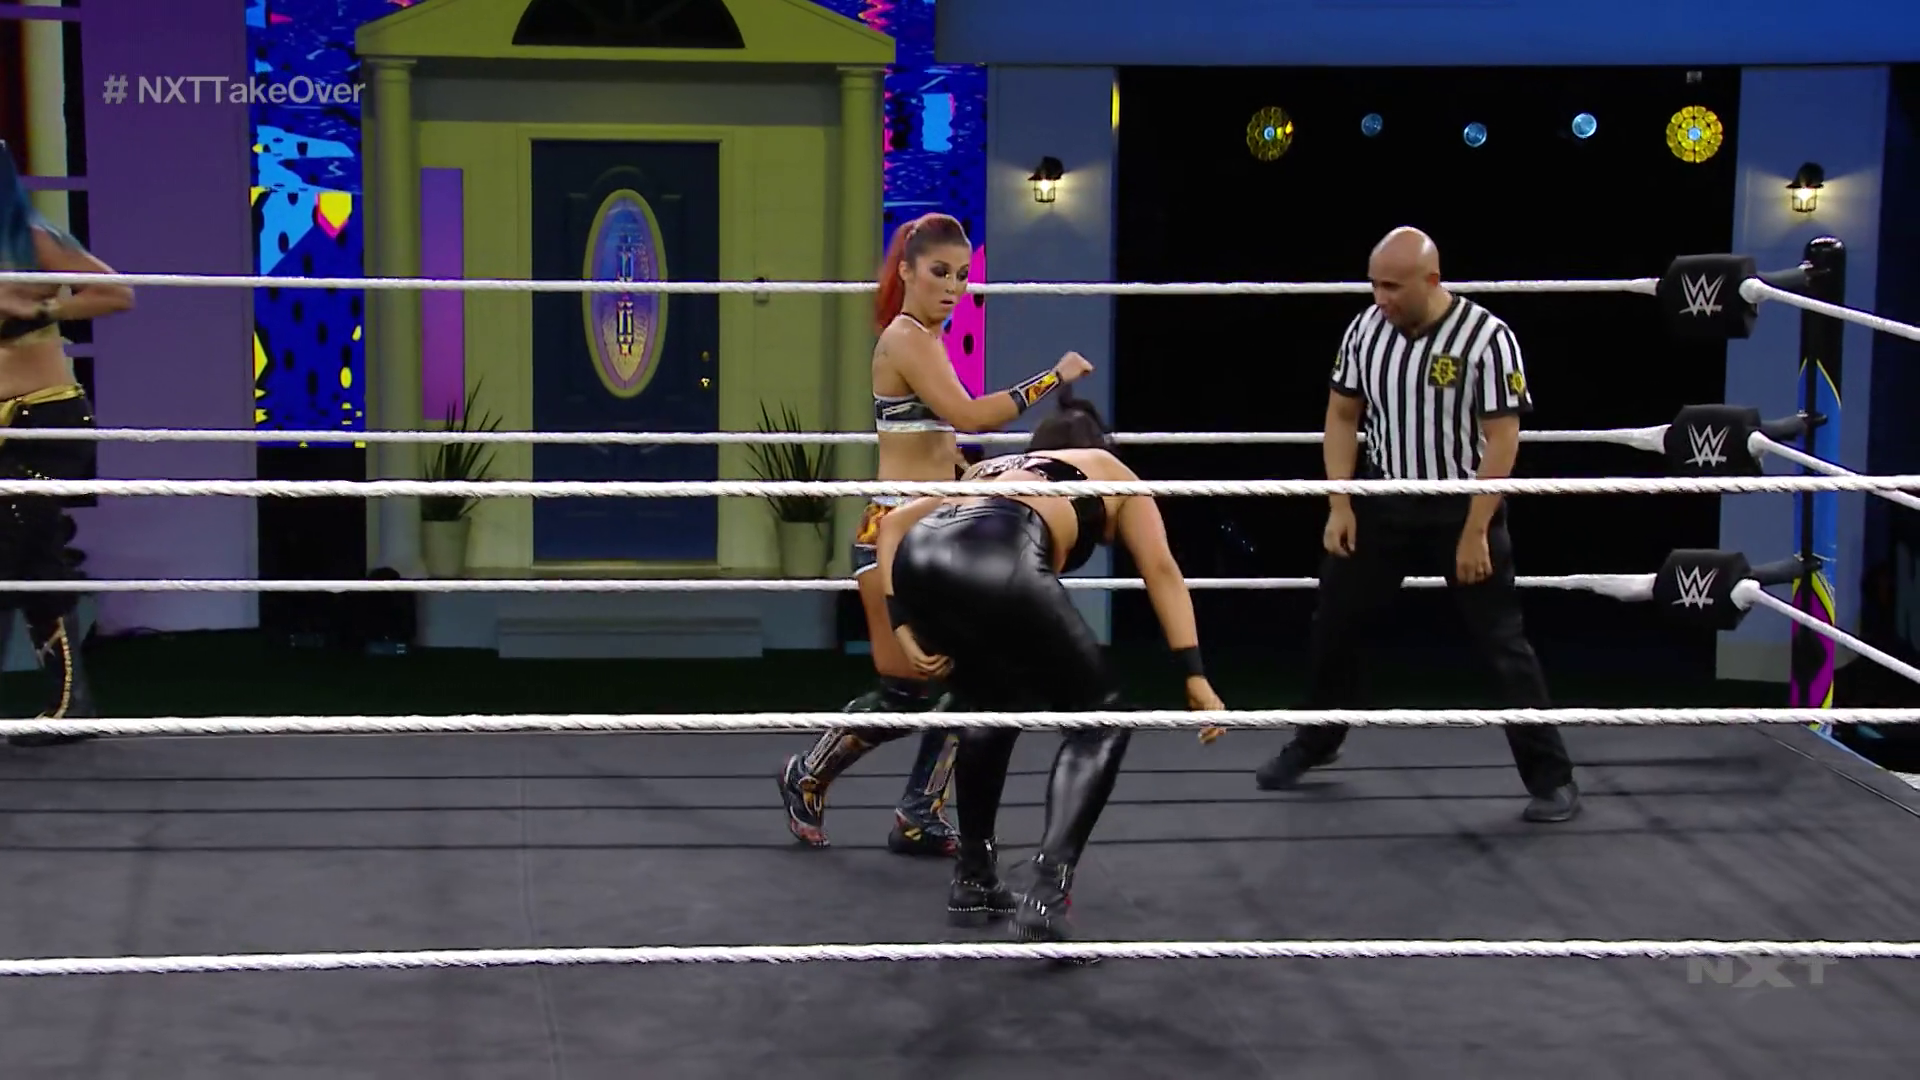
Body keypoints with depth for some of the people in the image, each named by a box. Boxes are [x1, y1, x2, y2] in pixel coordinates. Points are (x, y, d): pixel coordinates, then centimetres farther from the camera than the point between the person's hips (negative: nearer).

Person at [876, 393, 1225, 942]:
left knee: (995, 706, 32)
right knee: (1097, 721, 12)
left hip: (919, 559, 5)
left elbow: (894, 523, 30)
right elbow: (1161, 571, 21)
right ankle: (1046, 895, -5)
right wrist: (1194, 676, 14)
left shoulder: (990, 469, 42)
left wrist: (905, 628, 23)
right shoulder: (1110, 471, 34)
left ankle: (972, 880, 34)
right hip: (999, 561, -5)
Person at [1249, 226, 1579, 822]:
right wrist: (1340, 504, -2)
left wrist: (1475, 532, -18)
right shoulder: (1365, 329, -4)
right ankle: (1314, 742, 35)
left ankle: (1552, 777, 6)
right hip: (1384, 502, 5)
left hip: (1461, 505, -5)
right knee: (1334, 622, 13)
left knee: (1502, 643, -2)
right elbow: (1343, 416, 6)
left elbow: (1501, 440, -17)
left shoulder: (1486, 339, -19)